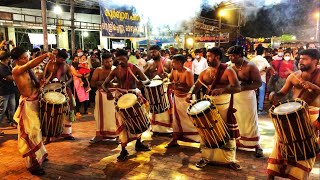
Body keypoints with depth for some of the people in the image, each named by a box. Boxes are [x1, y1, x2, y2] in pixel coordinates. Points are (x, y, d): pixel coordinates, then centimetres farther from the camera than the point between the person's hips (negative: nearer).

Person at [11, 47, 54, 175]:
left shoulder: (27, 69, 7)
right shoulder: (16, 70, -17)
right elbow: (31, 64, -37)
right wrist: (46, 55, -40)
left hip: (35, 101, 8)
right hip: (28, 104, -8)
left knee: (36, 130, 20)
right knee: (31, 133, -1)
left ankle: (39, 156, 38)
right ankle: (32, 164, 11)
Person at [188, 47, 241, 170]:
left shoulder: (228, 71, -10)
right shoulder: (205, 72, 5)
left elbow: (237, 88, -20)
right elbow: (196, 85, 9)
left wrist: (222, 90, -37)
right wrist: (190, 94, -12)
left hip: (224, 106, -4)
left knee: (228, 133, 7)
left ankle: (230, 160, 22)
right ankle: (206, 157, 25)